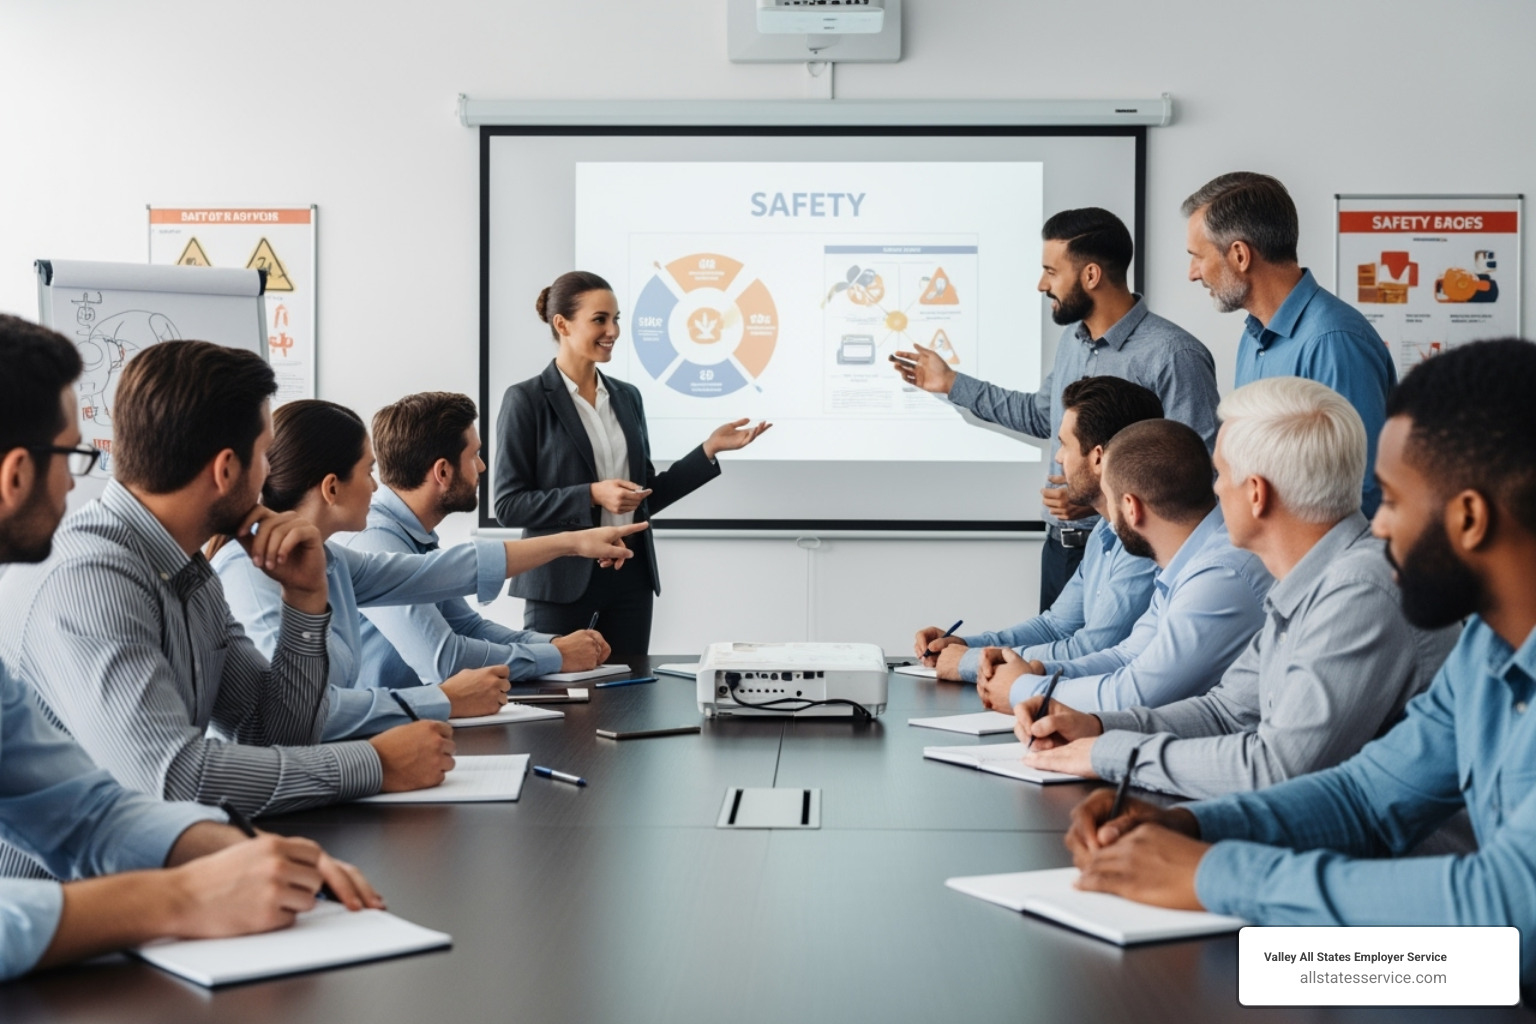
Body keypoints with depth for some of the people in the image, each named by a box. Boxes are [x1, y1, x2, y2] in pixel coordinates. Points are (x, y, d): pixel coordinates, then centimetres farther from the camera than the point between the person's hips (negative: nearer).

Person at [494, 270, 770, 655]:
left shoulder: (627, 396, 10)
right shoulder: (526, 400, -7)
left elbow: (645, 496, 13)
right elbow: (509, 505, -10)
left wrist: (710, 449, 5)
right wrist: (592, 495, -20)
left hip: (630, 576, 5)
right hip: (562, 580, -5)